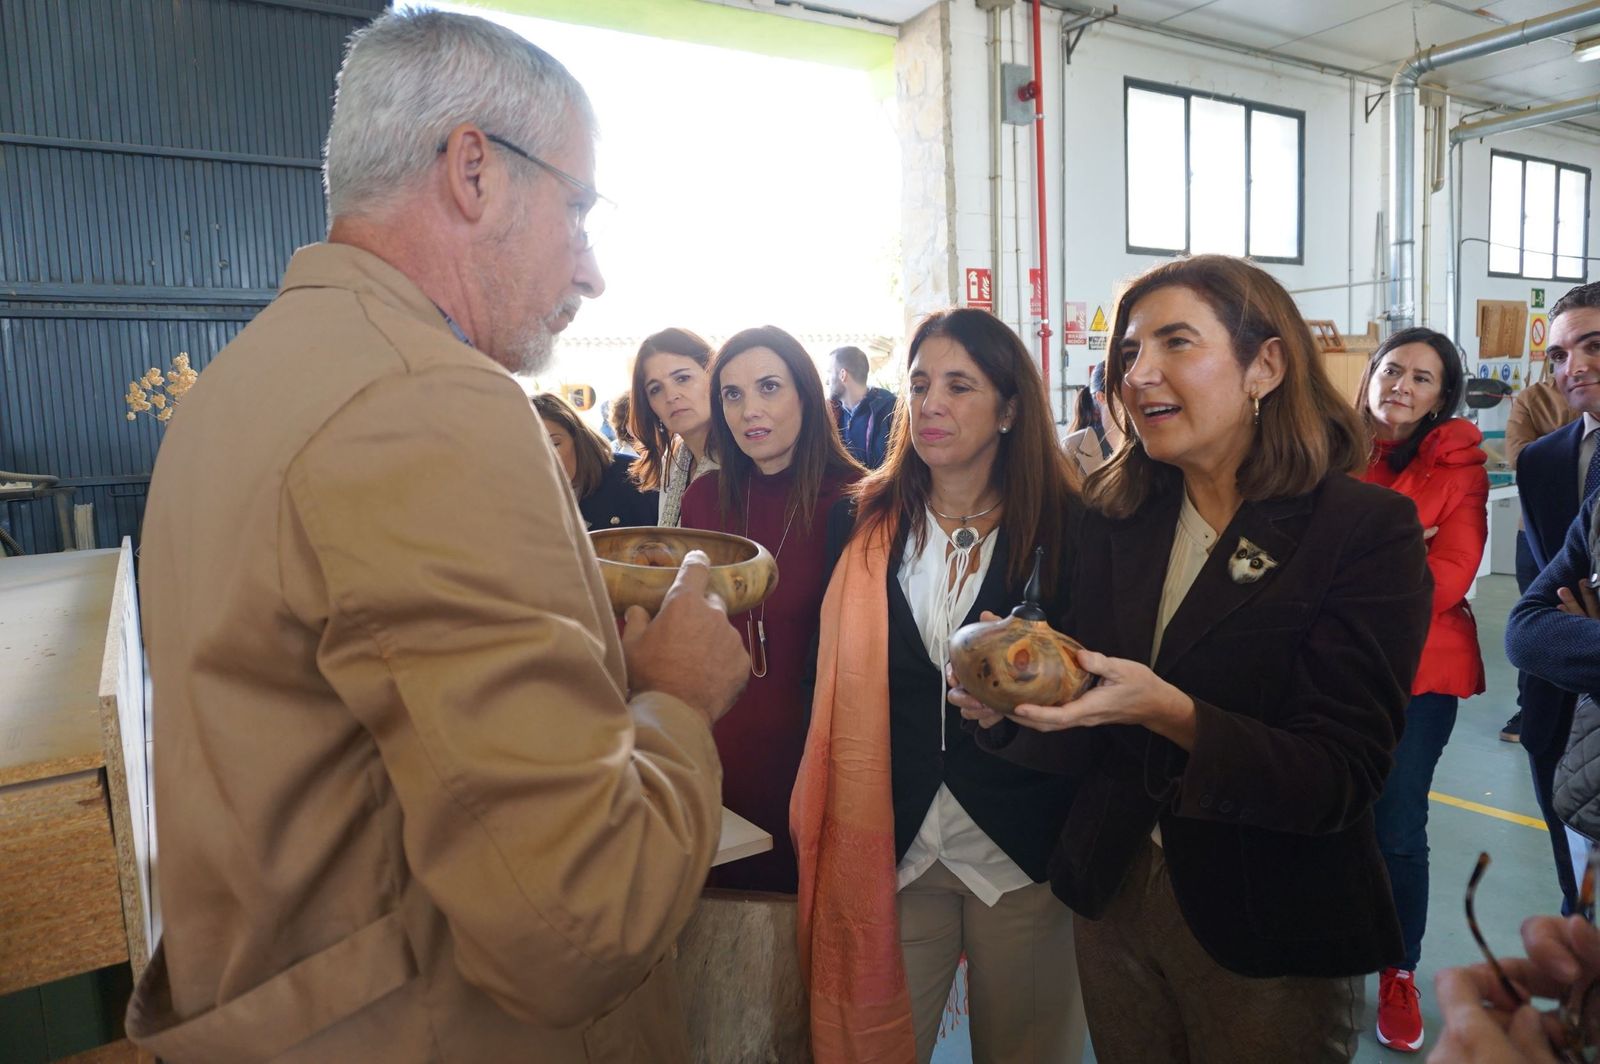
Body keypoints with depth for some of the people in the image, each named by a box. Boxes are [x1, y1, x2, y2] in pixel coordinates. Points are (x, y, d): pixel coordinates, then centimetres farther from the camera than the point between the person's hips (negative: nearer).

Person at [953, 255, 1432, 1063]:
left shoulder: (1369, 528, -14)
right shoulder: (1114, 517, -2)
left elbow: (1341, 778, -19)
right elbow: (1091, 743, 1)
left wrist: (1167, 712, -33)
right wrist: (1009, 702, -20)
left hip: (1271, 934, -4)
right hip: (1112, 897, 4)